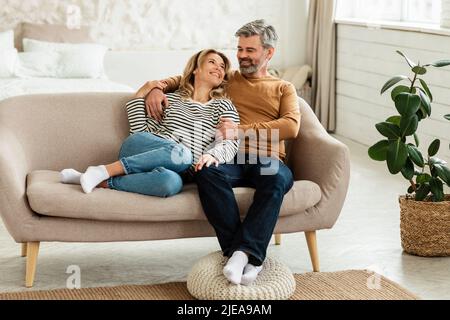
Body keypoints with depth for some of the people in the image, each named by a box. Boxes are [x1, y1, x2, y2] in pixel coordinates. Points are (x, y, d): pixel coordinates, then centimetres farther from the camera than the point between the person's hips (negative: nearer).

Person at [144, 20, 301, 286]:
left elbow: (291, 126, 2)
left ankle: (242, 252, -39)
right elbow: (181, 79, 33)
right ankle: (250, 257, -36)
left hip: (268, 162, -1)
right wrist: (157, 88, 8)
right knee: (208, 171, -35)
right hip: (231, 160, 1)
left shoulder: (284, 89, 22)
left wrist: (242, 131, -11)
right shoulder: (226, 80, 28)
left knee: (277, 178, -38)